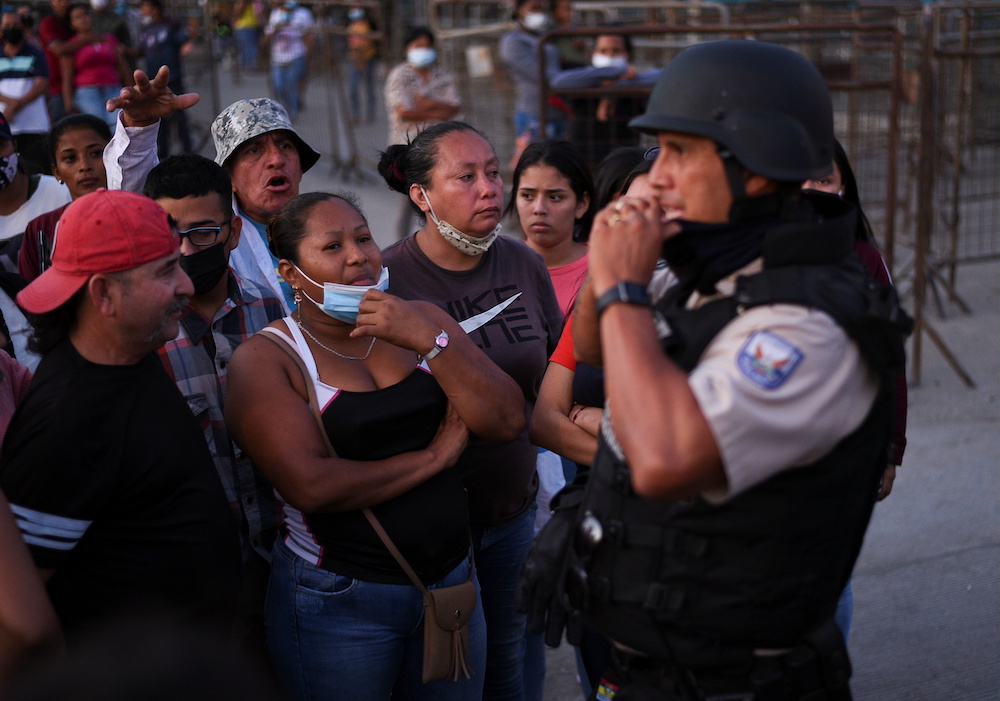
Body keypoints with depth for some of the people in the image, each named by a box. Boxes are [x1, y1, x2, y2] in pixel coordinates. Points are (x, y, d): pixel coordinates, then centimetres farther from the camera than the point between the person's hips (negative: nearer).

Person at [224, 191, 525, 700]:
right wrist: (434, 456, -12)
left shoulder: (423, 321, 5)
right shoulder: (265, 359, -9)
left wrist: (429, 340, -16)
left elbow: (507, 422, -5)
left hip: (450, 579, 4)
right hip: (337, 599, -4)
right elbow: (311, 486, -22)